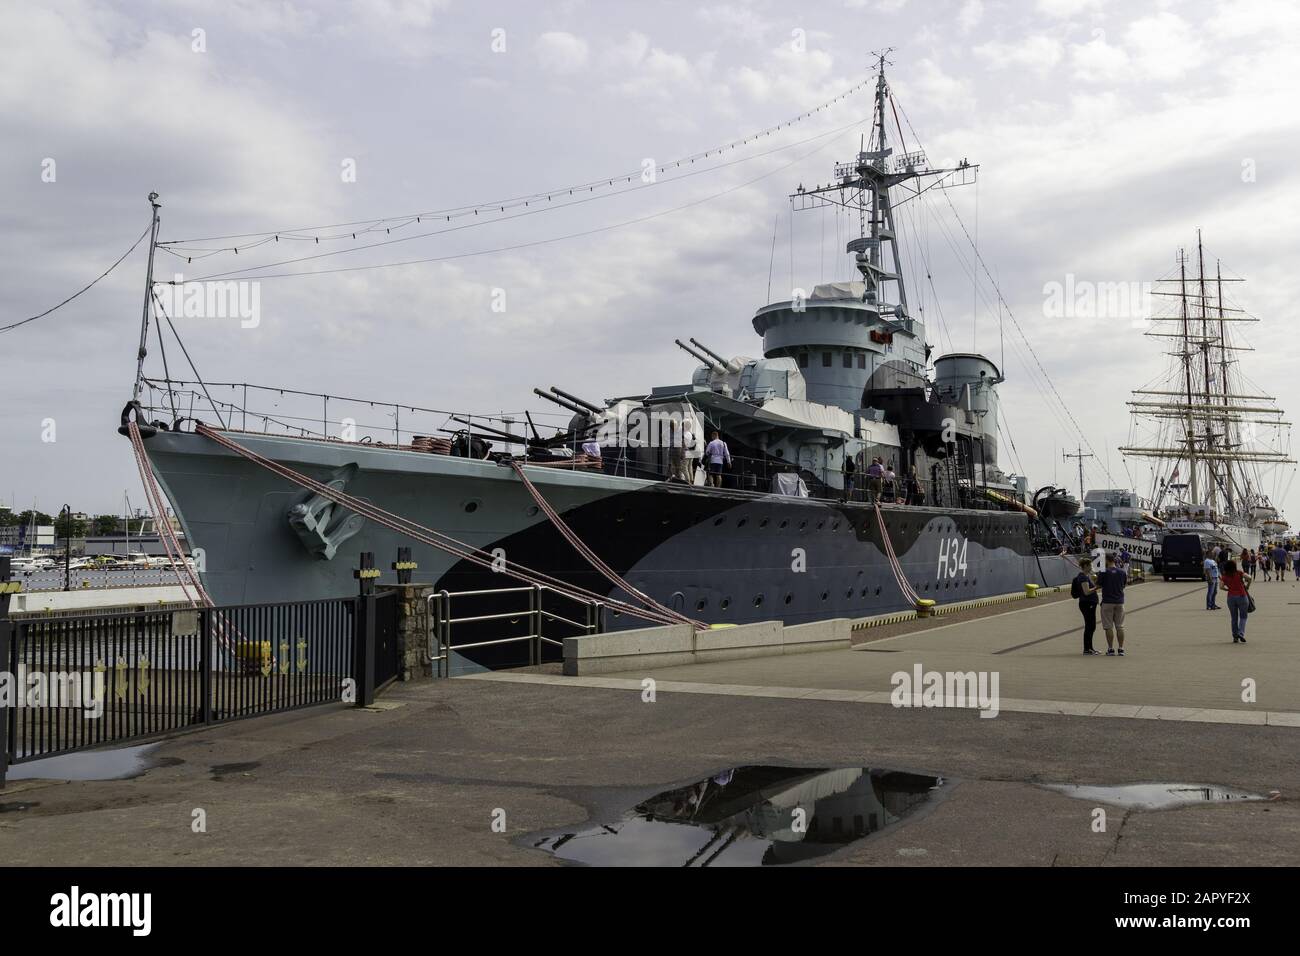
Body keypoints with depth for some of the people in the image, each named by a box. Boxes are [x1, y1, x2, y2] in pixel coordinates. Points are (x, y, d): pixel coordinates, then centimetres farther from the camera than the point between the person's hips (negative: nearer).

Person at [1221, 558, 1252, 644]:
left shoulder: (1225, 576, 3)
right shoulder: (1239, 573, -3)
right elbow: (1249, 577, -16)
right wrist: (1247, 586, -1)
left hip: (1231, 597, 2)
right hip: (1241, 596, -2)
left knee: (1234, 618, 11)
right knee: (1243, 617, 8)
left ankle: (1235, 637, 11)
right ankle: (1241, 633, -11)